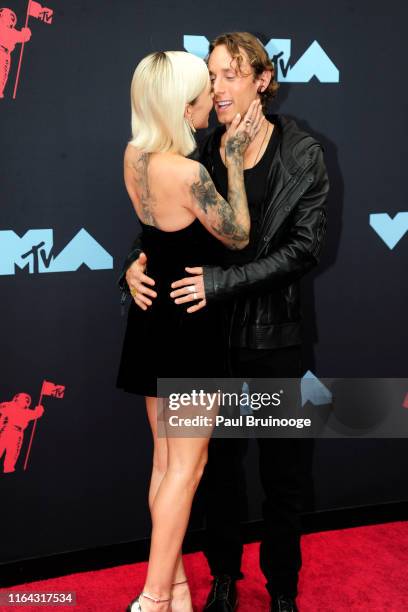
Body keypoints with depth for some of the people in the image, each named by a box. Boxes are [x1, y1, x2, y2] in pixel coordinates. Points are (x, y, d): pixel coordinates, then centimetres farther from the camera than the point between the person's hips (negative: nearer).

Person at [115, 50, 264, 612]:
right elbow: (238, 236, -10)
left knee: (166, 460, 17)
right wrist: (235, 157, -8)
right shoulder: (187, 173, -24)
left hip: (153, 319, 8)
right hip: (190, 324, -8)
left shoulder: (134, 155, 0)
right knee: (187, 466, 5)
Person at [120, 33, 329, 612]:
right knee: (219, 460, 15)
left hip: (274, 334, -2)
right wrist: (137, 262, -14)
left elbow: (305, 247, -13)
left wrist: (223, 280, -21)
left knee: (283, 467, 10)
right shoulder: (201, 154, 2)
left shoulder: (302, 152, -6)